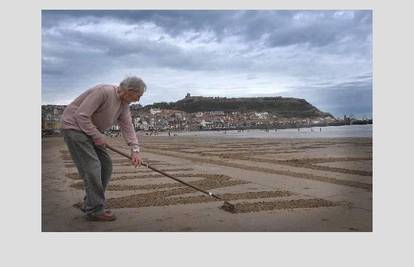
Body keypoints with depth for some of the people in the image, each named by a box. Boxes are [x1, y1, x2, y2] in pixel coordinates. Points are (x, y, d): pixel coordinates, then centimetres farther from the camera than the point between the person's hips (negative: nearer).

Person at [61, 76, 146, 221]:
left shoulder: (124, 103, 3)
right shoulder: (103, 92, -25)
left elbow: (127, 127, -1)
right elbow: (81, 116, -27)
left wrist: (135, 150, -12)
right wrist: (97, 136, -21)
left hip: (92, 131, 9)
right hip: (74, 126, -9)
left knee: (106, 165, 5)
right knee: (92, 166, -14)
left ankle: (89, 203, 16)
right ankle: (95, 210, -4)